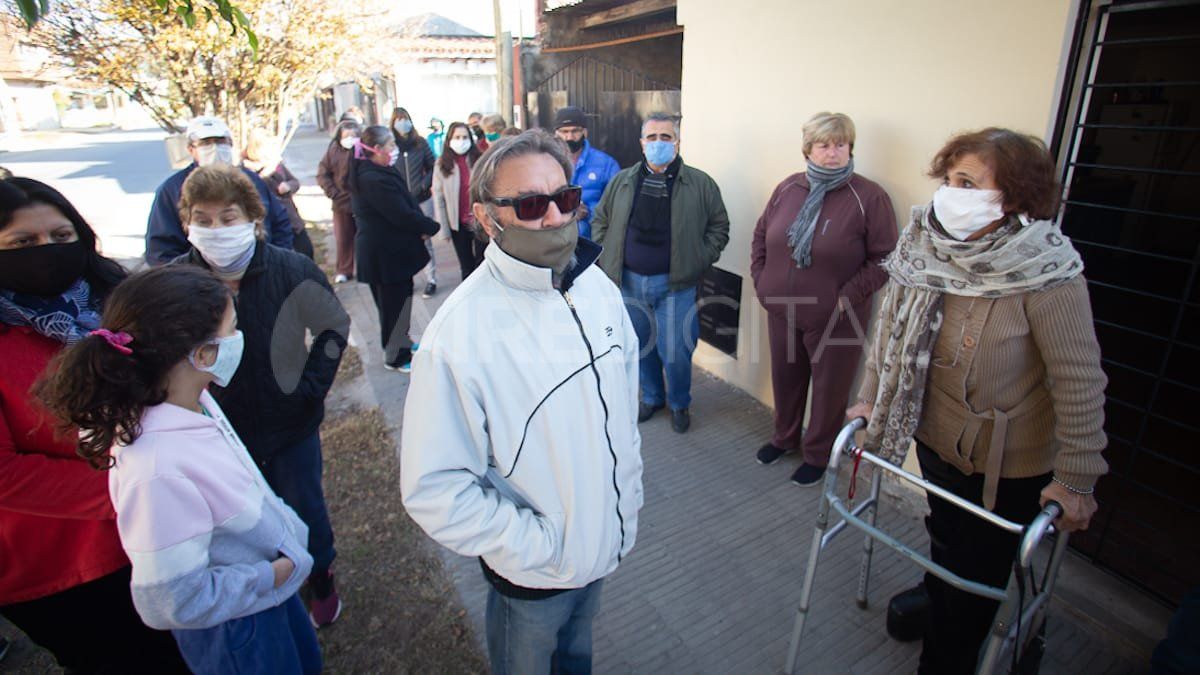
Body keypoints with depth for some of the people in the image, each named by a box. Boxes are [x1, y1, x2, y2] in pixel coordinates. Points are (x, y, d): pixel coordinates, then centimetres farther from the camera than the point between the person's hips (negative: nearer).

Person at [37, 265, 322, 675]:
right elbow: (173, 604, -28)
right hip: (238, 629, -7)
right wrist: (271, 576, -19)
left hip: (269, 577, 7)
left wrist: (284, 528, 5)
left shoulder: (193, 400, -14)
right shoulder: (159, 471, -38)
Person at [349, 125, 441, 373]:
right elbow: (403, 215, -25)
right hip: (388, 254, -10)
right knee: (396, 304, 4)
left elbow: (402, 206, 8)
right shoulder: (377, 180, -24)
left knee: (392, 302, 23)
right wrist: (431, 227, -10)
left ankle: (399, 343, 41)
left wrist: (421, 226, -5)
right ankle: (396, 357, 18)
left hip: (381, 251, 10)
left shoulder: (365, 174, 9)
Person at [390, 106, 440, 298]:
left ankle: (431, 280, 14)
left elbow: (432, 167, 6)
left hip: (422, 199, 0)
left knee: (425, 241, 5)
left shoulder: (420, 142, 1)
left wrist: (424, 184, -8)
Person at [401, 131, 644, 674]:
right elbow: (434, 491, -24)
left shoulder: (598, 288, -8)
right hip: (531, 577, -5)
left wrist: (627, 502, 6)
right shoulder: (460, 335, -30)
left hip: (608, 543, 5)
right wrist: (541, 548, -20)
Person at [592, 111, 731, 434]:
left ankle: (679, 404, 27)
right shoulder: (622, 181, 5)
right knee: (641, 346, 15)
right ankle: (652, 398, 38)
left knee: (675, 352, 0)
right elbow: (600, 220, 14)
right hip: (630, 281, 3)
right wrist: (607, 257, 5)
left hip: (675, 284, -2)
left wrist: (698, 261, -4)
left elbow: (719, 226, 6)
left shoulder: (700, 184, -1)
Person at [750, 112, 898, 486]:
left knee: (829, 388, 11)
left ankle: (818, 455, 33)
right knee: (785, 379, 19)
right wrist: (761, 279, 5)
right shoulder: (788, 188, 2)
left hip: (834, 321, -4)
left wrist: (847, 296, -15)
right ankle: (784, 437, 44)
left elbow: (884, 258, -11)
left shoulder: (869, 196, -12)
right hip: (781, 312, 4)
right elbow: (761, 235, 12)